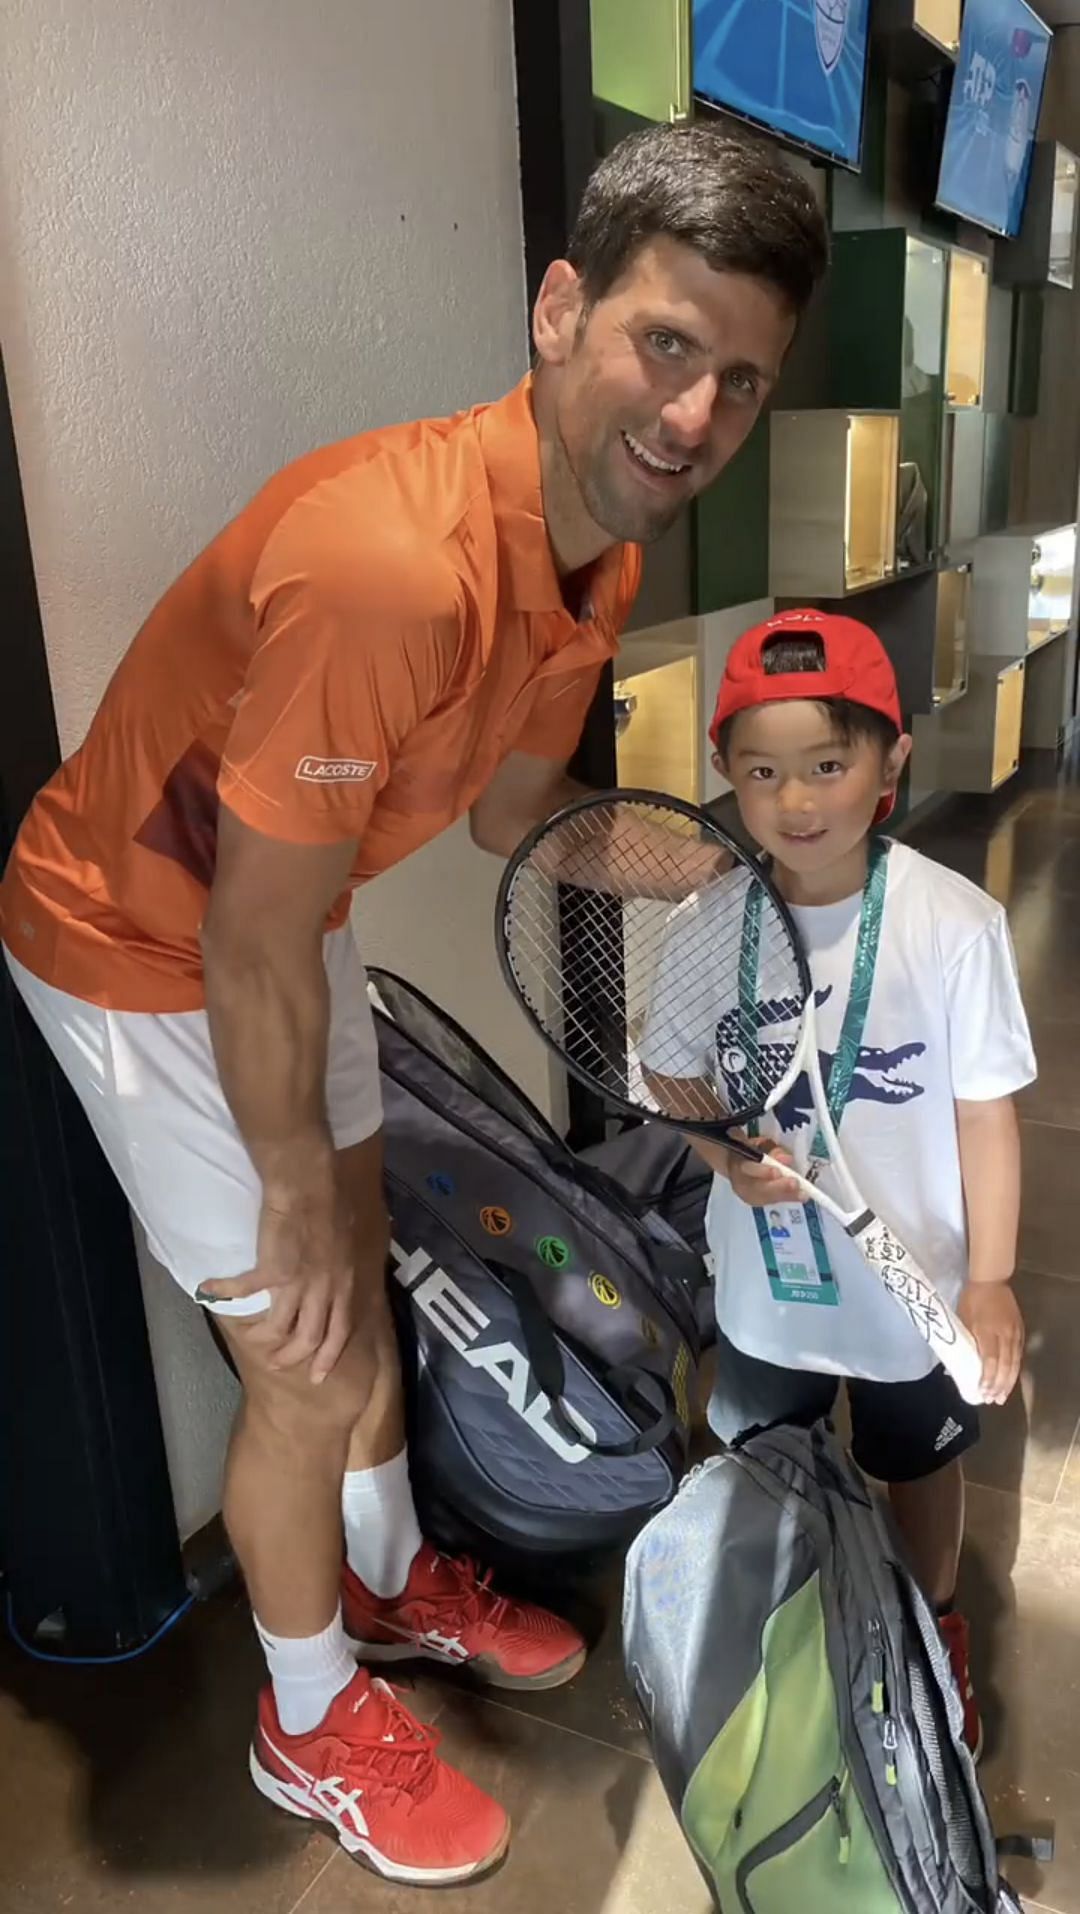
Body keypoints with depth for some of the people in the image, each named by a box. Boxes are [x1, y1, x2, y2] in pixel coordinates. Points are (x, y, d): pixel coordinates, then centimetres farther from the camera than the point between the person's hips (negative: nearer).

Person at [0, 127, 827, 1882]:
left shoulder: (602, 545, -8)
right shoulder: (395, 559, -37)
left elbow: (507, 805, 4)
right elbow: (254, 943, -29)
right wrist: (297, 1194, -14)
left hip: (282, 918, 8)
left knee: (361, 1285, 21)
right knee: (308, 1363, 3)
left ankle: (390, 1582, 50)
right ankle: (312, 1723, 34)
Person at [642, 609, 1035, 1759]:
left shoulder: (954, 924, -21)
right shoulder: (710, 927, -14)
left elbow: (985, 1109, -13)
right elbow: (674, 1073, 0)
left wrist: (990, 1280, -12)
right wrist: (729, 1153, -19)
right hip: (766, 1280, 2)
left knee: (920, 1466, 24)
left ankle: (936, 1636, 55)